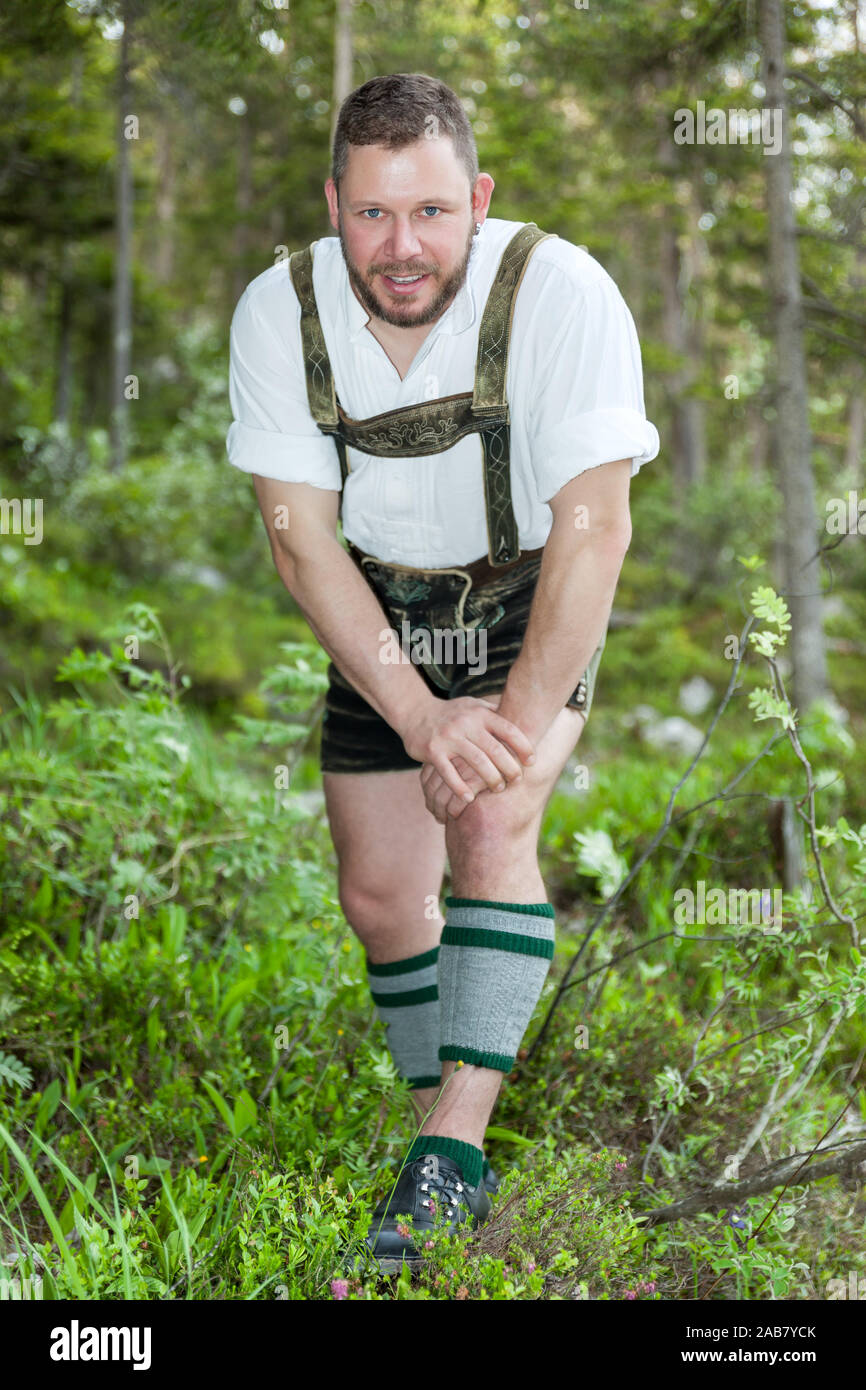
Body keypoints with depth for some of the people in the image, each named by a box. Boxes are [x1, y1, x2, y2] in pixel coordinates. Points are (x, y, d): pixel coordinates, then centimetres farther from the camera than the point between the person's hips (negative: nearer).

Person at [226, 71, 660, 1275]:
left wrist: (520, 716, -29)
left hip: (539, 603, -3)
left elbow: (594, 527, -25)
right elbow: (299, 536, -17)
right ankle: (456, 1164, 22)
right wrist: (422, 717, -25)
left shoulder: (562, 292, -27)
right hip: (381, 613, 3)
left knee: (491, 826, -27)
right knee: (380, 896, 3)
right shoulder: (279, 312, -18)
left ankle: (450, 1150, -21)